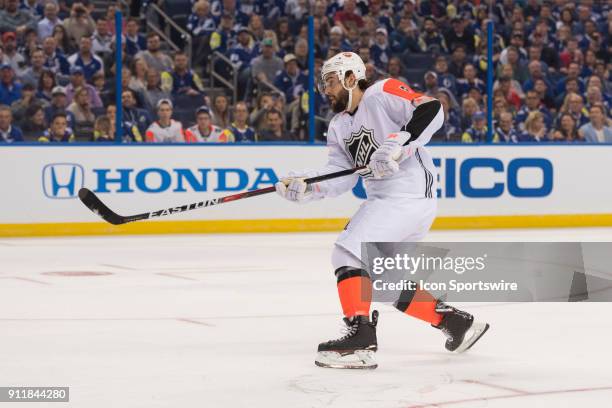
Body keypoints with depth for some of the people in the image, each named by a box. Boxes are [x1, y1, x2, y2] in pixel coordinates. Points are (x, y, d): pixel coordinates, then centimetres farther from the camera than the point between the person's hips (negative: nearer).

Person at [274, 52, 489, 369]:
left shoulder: (383, 94, -7)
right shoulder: (338, 127, 17)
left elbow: (431, 110, -19)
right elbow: (342, 176, 9)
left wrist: (398, 143, -29)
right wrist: (305, 186, -6)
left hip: (410, 196, -10)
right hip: (383, 199, 10)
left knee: (348, 251, -19)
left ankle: (361, 338, -27)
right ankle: (456, 321, 23)